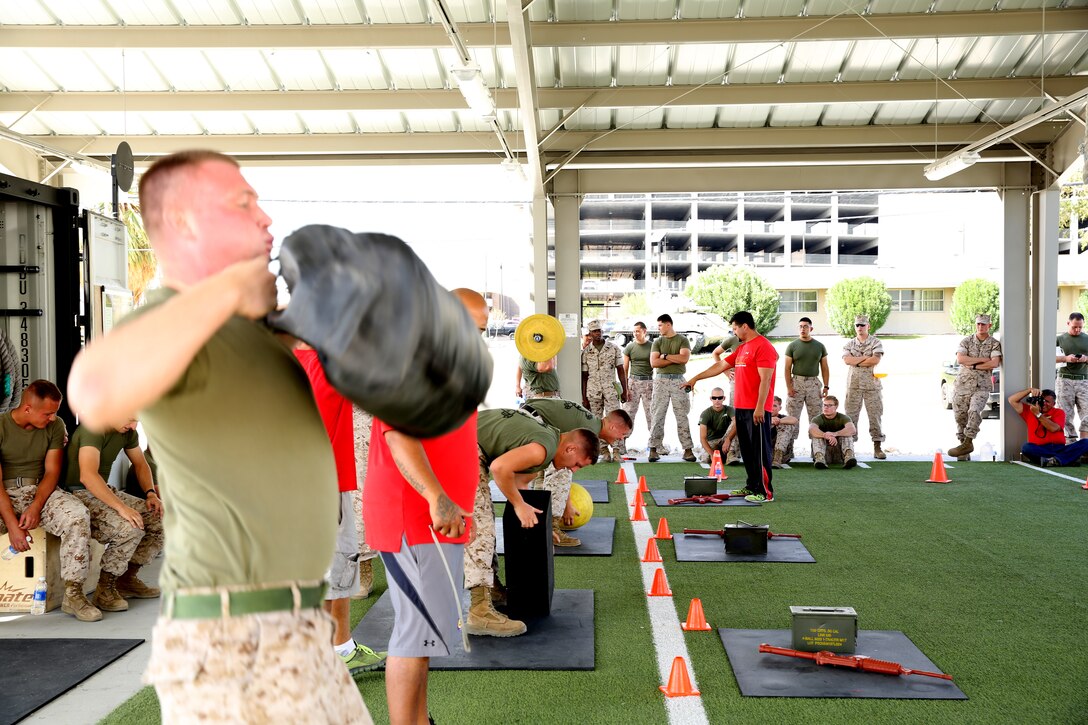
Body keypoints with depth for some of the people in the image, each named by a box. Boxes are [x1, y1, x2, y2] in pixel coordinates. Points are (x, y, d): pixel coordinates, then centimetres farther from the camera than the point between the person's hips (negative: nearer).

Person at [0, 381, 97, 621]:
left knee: (78, 516, -29)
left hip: (41, 490, 2)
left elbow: (52, 472, 1)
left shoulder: (55, 426, 2)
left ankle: (73, 594, -23)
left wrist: (36, 506, -18)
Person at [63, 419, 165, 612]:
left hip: (105, 492, 9)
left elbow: (140, 464, 19)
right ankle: (105, 589, -13)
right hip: (78, 494, -9)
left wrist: (151, 493, 2)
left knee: (161, 518, -1)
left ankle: (128, 579, 9)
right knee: (131, 528, -30)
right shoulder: (93, 428, -23)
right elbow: (88, 476, -36)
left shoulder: (127, 431, 5)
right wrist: (121, 507, -38)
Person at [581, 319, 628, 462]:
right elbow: (584, 376, 8)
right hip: (593, 391, 2)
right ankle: (604, 451, 9)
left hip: (611, 389, -2)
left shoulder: (613, 348, 4)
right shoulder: (586, 352, 6)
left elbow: (620, 371, 7)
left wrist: (625, 391, 1)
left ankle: (617, 450, -10)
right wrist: (584, 397, 5)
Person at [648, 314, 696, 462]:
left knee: (682, 416, -1)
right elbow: (653, 363, -2)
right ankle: (653, 449, 1)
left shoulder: (682, 340, 5)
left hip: (678, 380, -1)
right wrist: (675, 359, -6)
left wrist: (665, 356, -5)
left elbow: (684, 358, -11)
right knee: (658, 416, -1)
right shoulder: (658, 342, 10)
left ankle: (688, 449, 1)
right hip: (661, 380, 2)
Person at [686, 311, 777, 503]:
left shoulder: (763, 346, -11)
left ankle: (766, 491, -4)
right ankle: (752, 487, 19)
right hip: (741, 407, 9)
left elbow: (765, 379, -17)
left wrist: (759, 407, -21)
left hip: (756, 409, -9)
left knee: (760, 450, -7)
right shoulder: (742, 348, 18)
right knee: (747, 449, 12)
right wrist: (696, 378, 26)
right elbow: (720, 366, 25)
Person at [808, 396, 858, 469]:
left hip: (839, 455, 0)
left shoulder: (843, 418, -1)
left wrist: (835, 434, -41)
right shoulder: (818, 419, -2)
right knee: (817, 434, -20)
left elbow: (853, 430, -25)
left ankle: (849, 457, -45)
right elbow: (811, 430, -27)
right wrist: (827, 436, -44)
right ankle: (819, 457, -47)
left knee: (847, 433, -19)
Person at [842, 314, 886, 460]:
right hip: (853, 385, 1)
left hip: (872, 384, -1)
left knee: (875, 415, -1)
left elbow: (876, 360, -12)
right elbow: (847, 360, -8)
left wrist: (856, 361, -7)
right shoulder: (849, 344, 11)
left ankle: (877, 447, 3)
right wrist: (866, 357, -10)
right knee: (851, 415, -1)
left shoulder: (876, 343, 4)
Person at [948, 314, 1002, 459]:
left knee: (974, 411, -24)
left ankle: (968, 441, -22)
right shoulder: (966, 341, 8)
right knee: (960, 416, 2)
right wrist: (982, 360, -9)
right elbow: (960, 359, -8)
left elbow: (994, 363, -11)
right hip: (963, 384, 2)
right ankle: (963, 442, 14)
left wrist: (973, 366, -10)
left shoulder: (994, 344, 5)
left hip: (982, 386, -2)